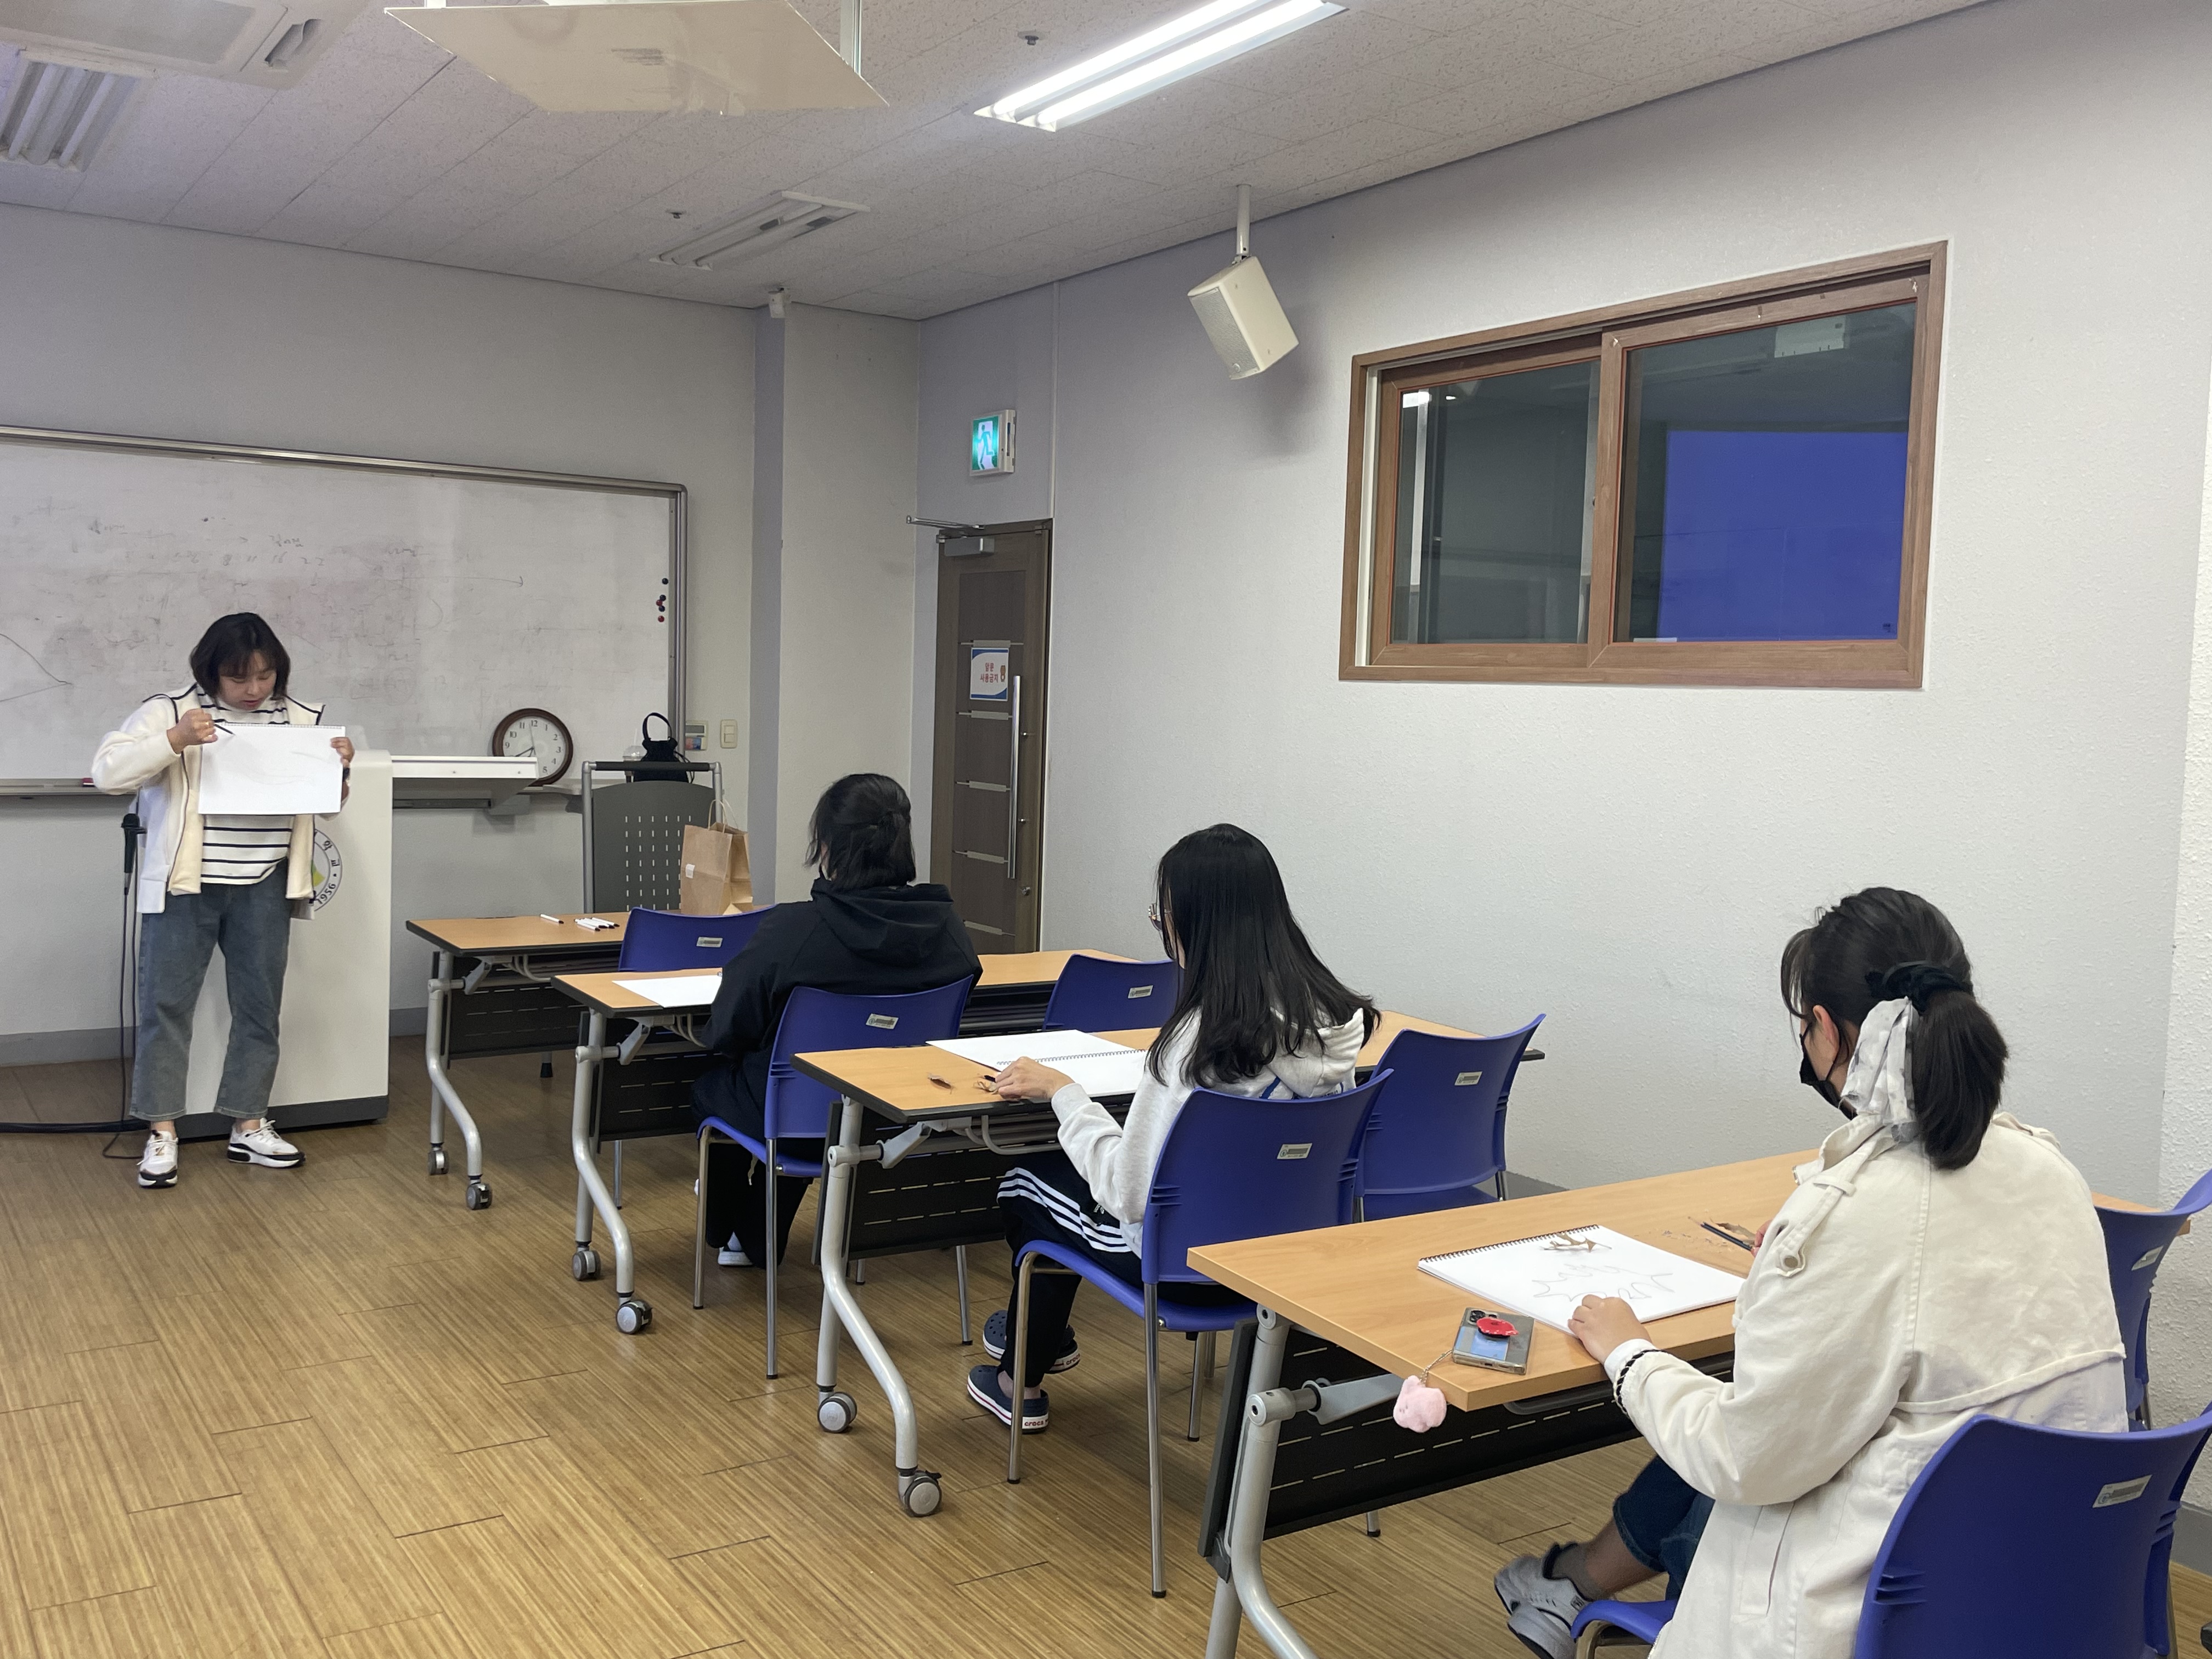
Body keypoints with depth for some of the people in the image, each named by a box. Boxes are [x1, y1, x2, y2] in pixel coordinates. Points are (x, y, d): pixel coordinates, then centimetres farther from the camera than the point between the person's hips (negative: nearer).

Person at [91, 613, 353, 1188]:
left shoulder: (302, 719, 4)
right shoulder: (169, 711, -5)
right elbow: (107, 771, -12)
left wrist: (338, 770, -8)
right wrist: (174, 740, -25)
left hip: (263, 889, 3)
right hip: (184, 887, -3)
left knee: (260, 1007, 9)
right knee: (165, 1004, 2)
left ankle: (248, 1127, 21)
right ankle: (161, 1132, 13)